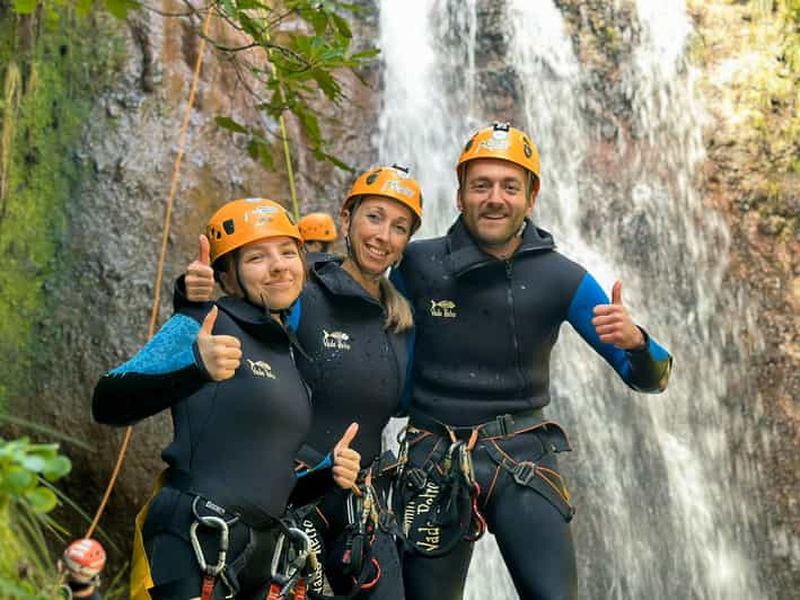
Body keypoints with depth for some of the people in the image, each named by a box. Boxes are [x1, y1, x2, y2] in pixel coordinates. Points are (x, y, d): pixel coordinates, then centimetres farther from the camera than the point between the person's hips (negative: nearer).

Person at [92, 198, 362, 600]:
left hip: (258, 563, 8)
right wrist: (193, 367, -33)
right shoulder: (204, 327, -5)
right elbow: (107, 405, -17)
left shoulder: (289, 357, 17)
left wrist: (327, 474, 3)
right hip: (194, 550, -8)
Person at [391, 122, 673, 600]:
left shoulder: (560, 277, -5)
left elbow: (650, 379, -4)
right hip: (433, 463, 1)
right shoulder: (417, 265, -5)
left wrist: (634, 340, -24)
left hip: (522, 459, 0)